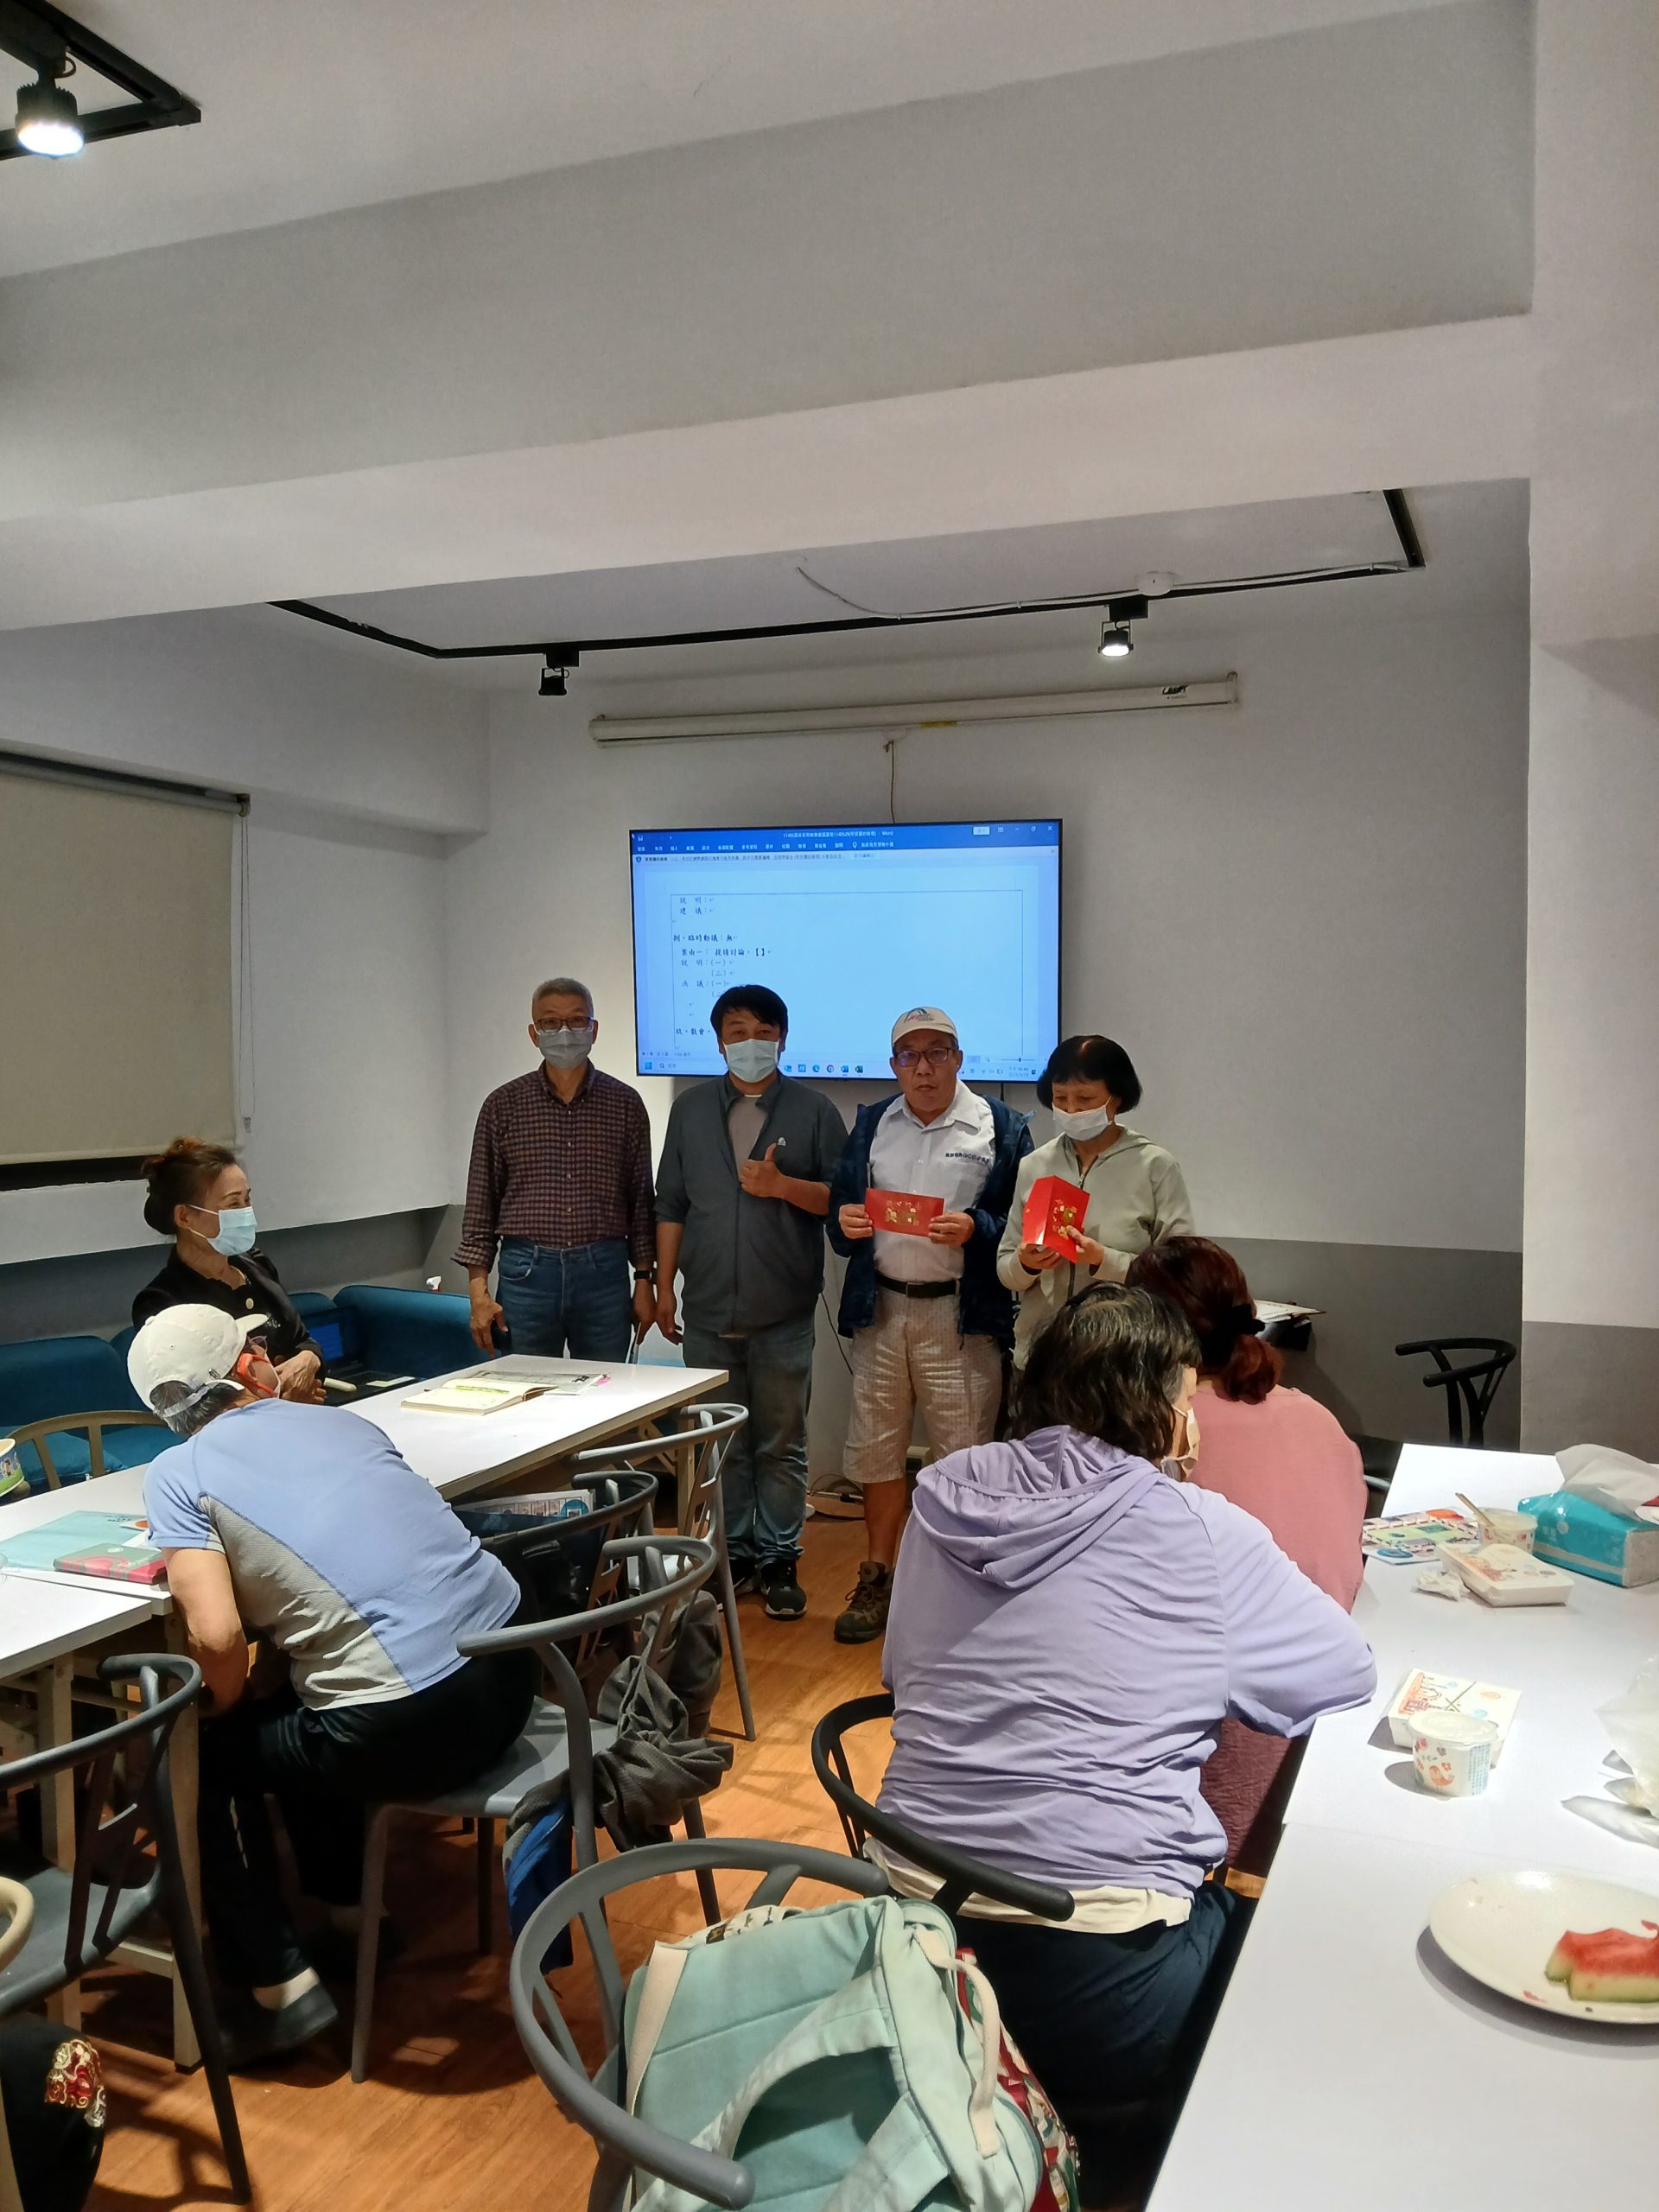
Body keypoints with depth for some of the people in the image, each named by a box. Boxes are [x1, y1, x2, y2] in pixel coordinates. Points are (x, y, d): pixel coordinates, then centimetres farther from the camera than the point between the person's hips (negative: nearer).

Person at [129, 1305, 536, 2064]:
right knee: (296, 1706, 32)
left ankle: (278, 1987, 20)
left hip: (408, 1731, -6)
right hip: (511, 1676, 6)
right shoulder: (340, 1420, 13)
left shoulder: (178, 1472, -1)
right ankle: (348, 1914, 43)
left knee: (204, 1760, 20)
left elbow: (216, 1637, -12)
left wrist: (226, 1711, 8)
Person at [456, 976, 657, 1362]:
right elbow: (481, 1204, 4)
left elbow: (641, 1200, 8)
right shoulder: (503, 1105, 3)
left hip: (604, 1272, 1)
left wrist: (645, 1280, 4)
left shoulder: (625, 1103, 5)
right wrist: (479, 1291, -2)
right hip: (526, 1272, 0)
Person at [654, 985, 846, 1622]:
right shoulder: (691, 1109, 8)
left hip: (783, 1313, -2)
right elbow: (670, 1205, 10)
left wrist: (783, 1185, -17)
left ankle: (778, 1561, 16)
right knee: (720, 1443, 11)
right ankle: (732, 1553, 23)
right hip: (708, 1311, 2)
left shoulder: (813, 1110, 0)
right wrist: (664, 1287, 7)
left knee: (781, 1445, 6)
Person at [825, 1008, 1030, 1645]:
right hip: (880, 1308, 4)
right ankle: (878, 1580, 27)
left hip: (961, 1316, -4)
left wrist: (974, 1230, -21)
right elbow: (841, 1205, 14)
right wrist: (844, 1221, -8)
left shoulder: (1000, 1128, 0)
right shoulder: (870, 1124, 12)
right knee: (876, 1450, 12)